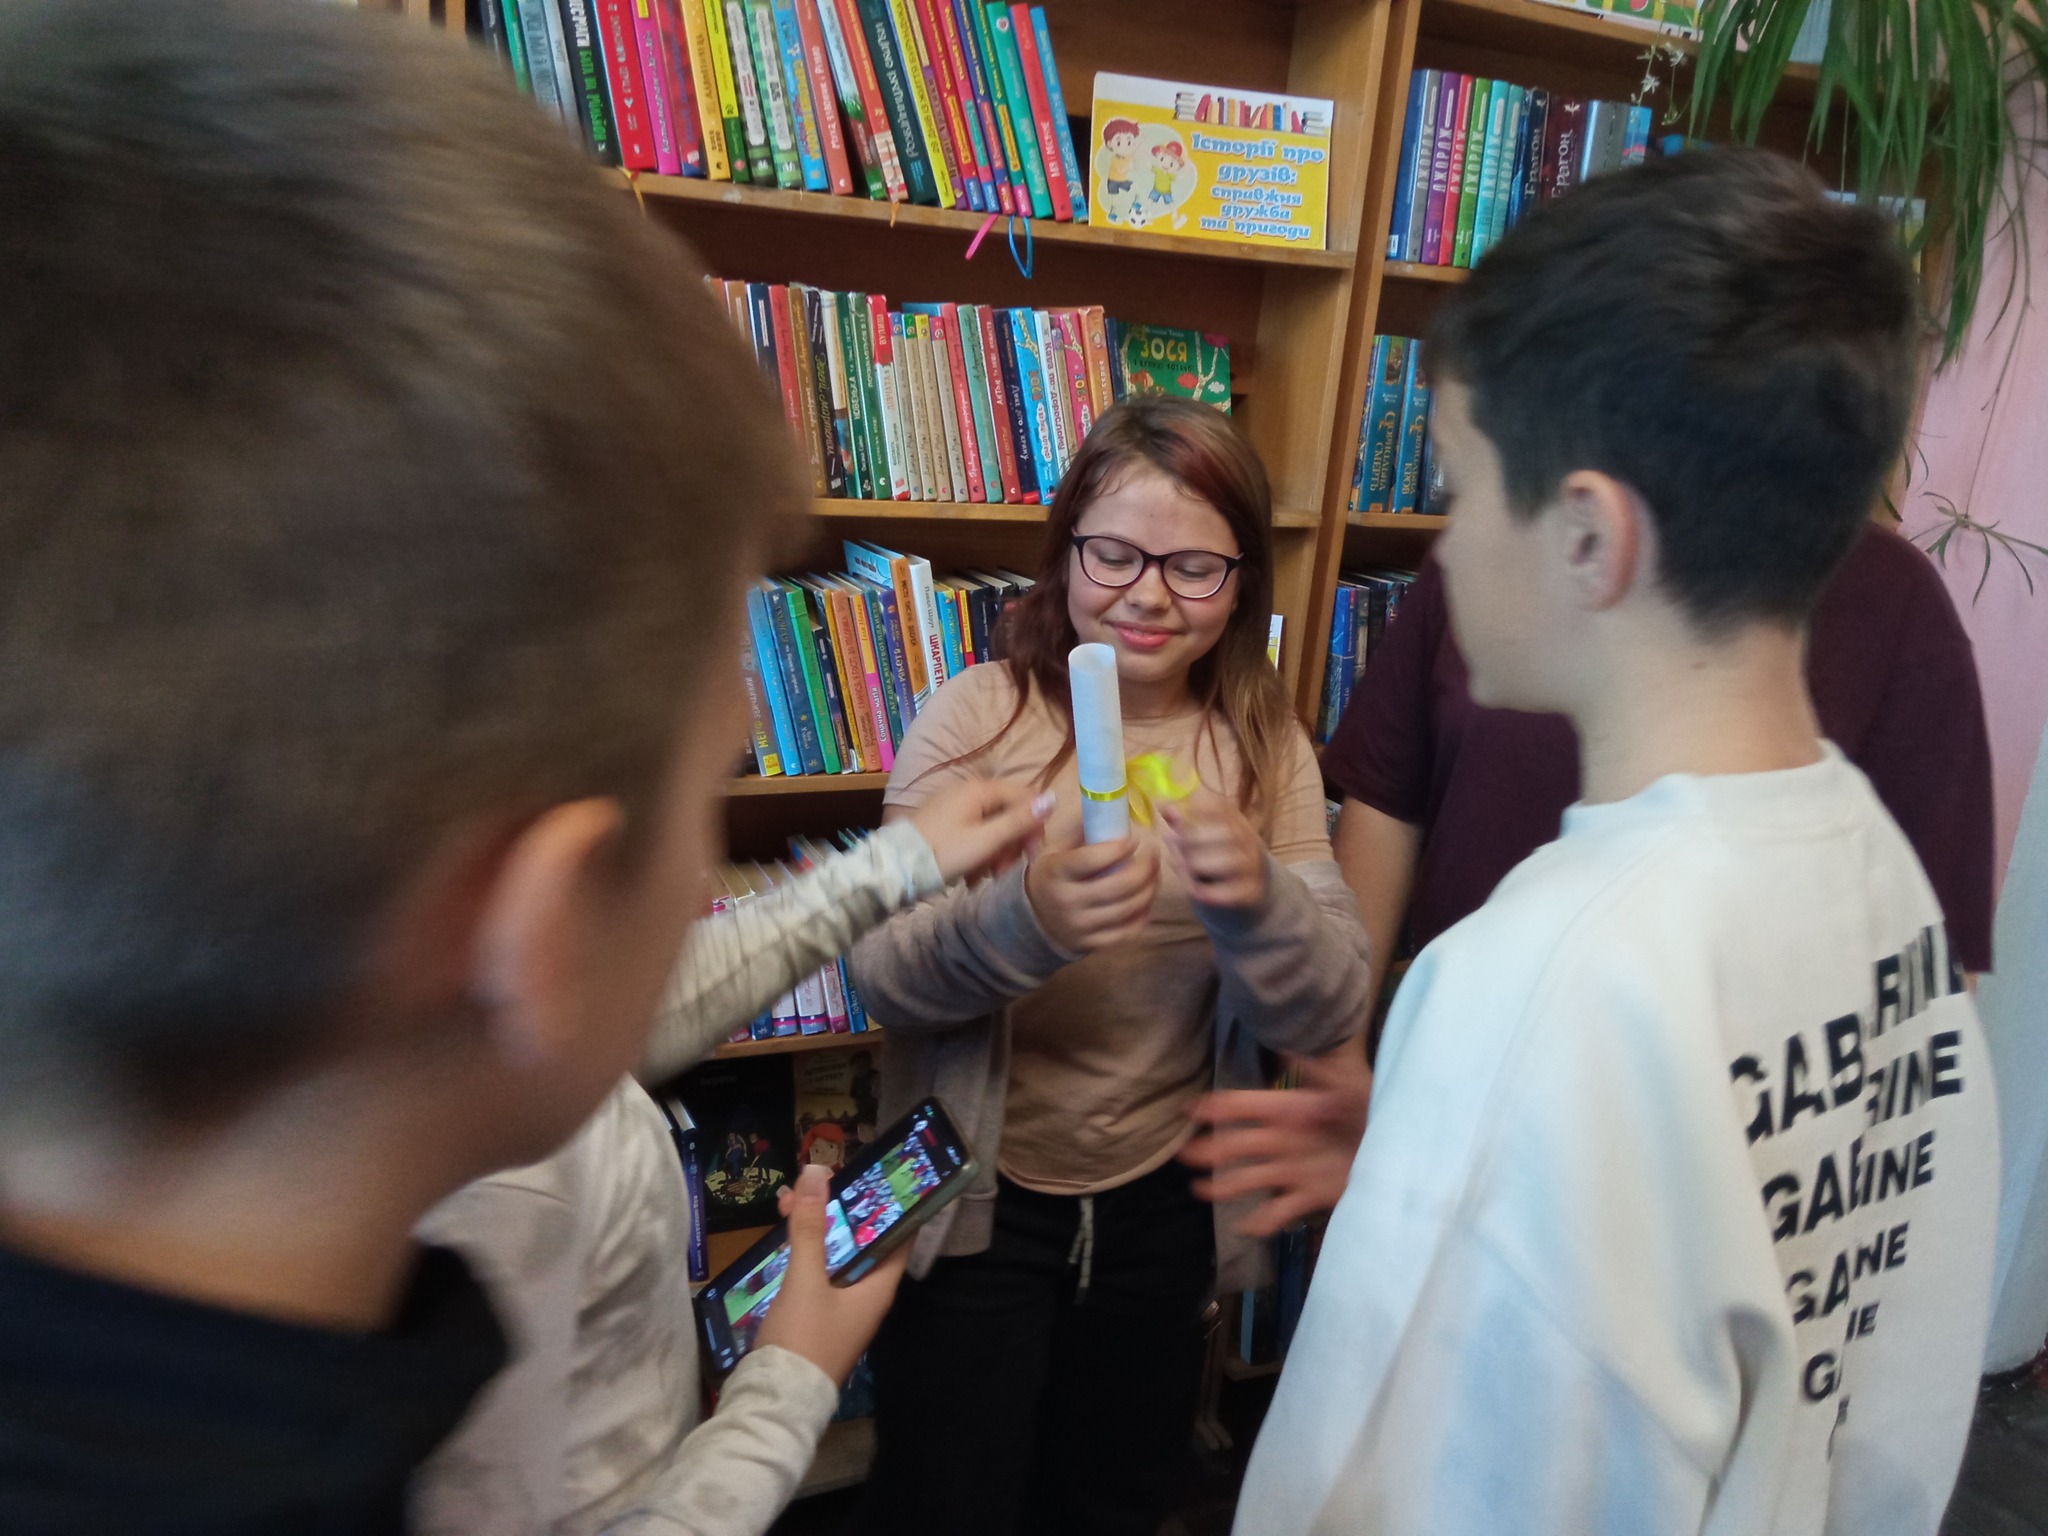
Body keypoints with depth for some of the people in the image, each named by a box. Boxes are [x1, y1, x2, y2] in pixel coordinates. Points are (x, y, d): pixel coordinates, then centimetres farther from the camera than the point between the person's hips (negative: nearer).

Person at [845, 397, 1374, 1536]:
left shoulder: (1268, 749, -4)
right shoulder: (977, 716, -12)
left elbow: (1330, 1017, -9)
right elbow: (882, 977, -17)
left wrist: (1258, 900, -30)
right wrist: (1026, 920, -37)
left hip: (1164, 1201, 3)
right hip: (978, 1198, -3)